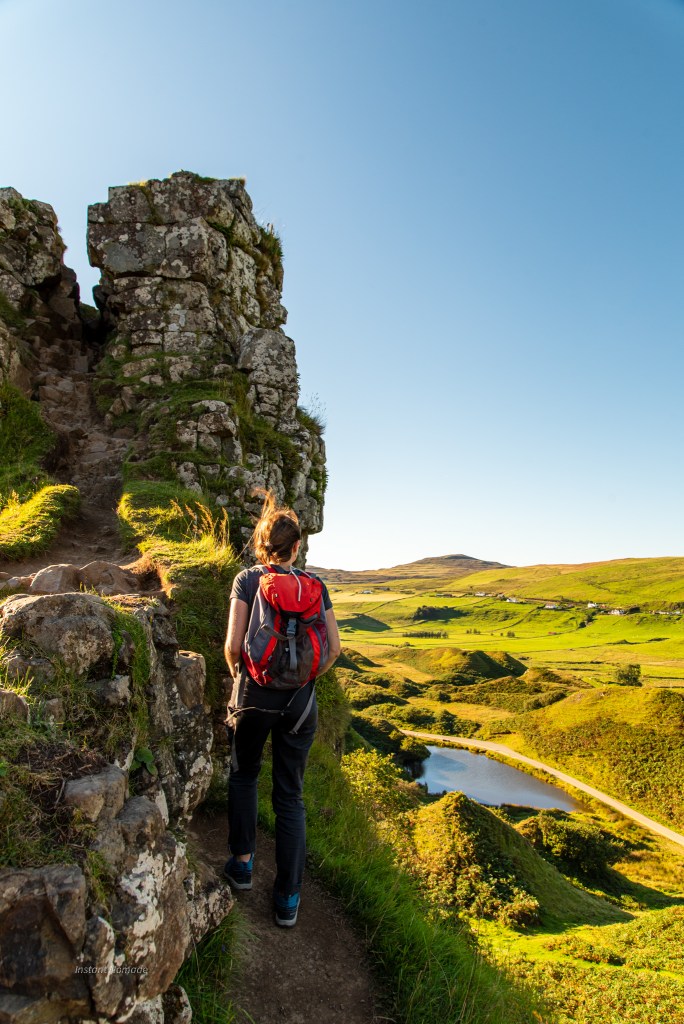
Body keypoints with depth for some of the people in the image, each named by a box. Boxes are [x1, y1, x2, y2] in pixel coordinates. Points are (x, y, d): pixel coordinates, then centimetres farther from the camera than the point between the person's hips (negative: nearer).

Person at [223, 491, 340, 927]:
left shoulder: (247, 579, -5)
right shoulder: (315, 585, 1)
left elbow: (234, 643, -12)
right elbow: (334, 648, -2)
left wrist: (239, 676, 7)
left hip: (255, 693, -1)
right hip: (300, 700, 2)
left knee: (244, 775, 26)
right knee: (291, 796, 13)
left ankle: (243, 862, 28)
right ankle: (288, 898, 18)